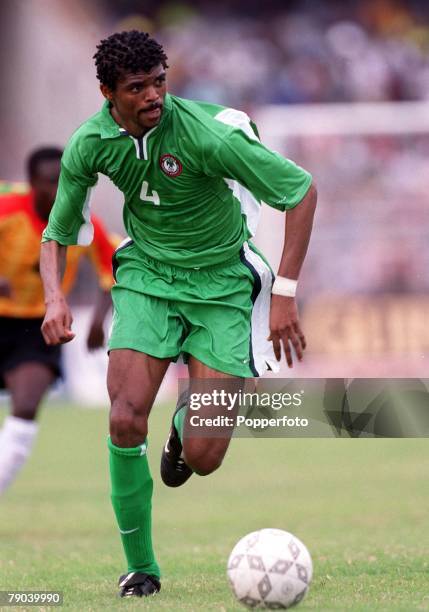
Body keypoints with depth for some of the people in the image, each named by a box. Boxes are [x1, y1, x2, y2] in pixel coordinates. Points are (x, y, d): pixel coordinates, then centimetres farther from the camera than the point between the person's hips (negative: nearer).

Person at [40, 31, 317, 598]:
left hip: (221, 280, -3)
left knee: (203, 459, -9)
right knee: (126, 422, -18)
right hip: (147, 275, 3)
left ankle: (185, 427, 32)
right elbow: (58, 233, 4)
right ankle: (140, 568, 2)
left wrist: (286, 292, -20)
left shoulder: (201, 131, -25)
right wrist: (55, 299, -16)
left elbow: (302, 189, -18)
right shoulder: (91, 144, -11)